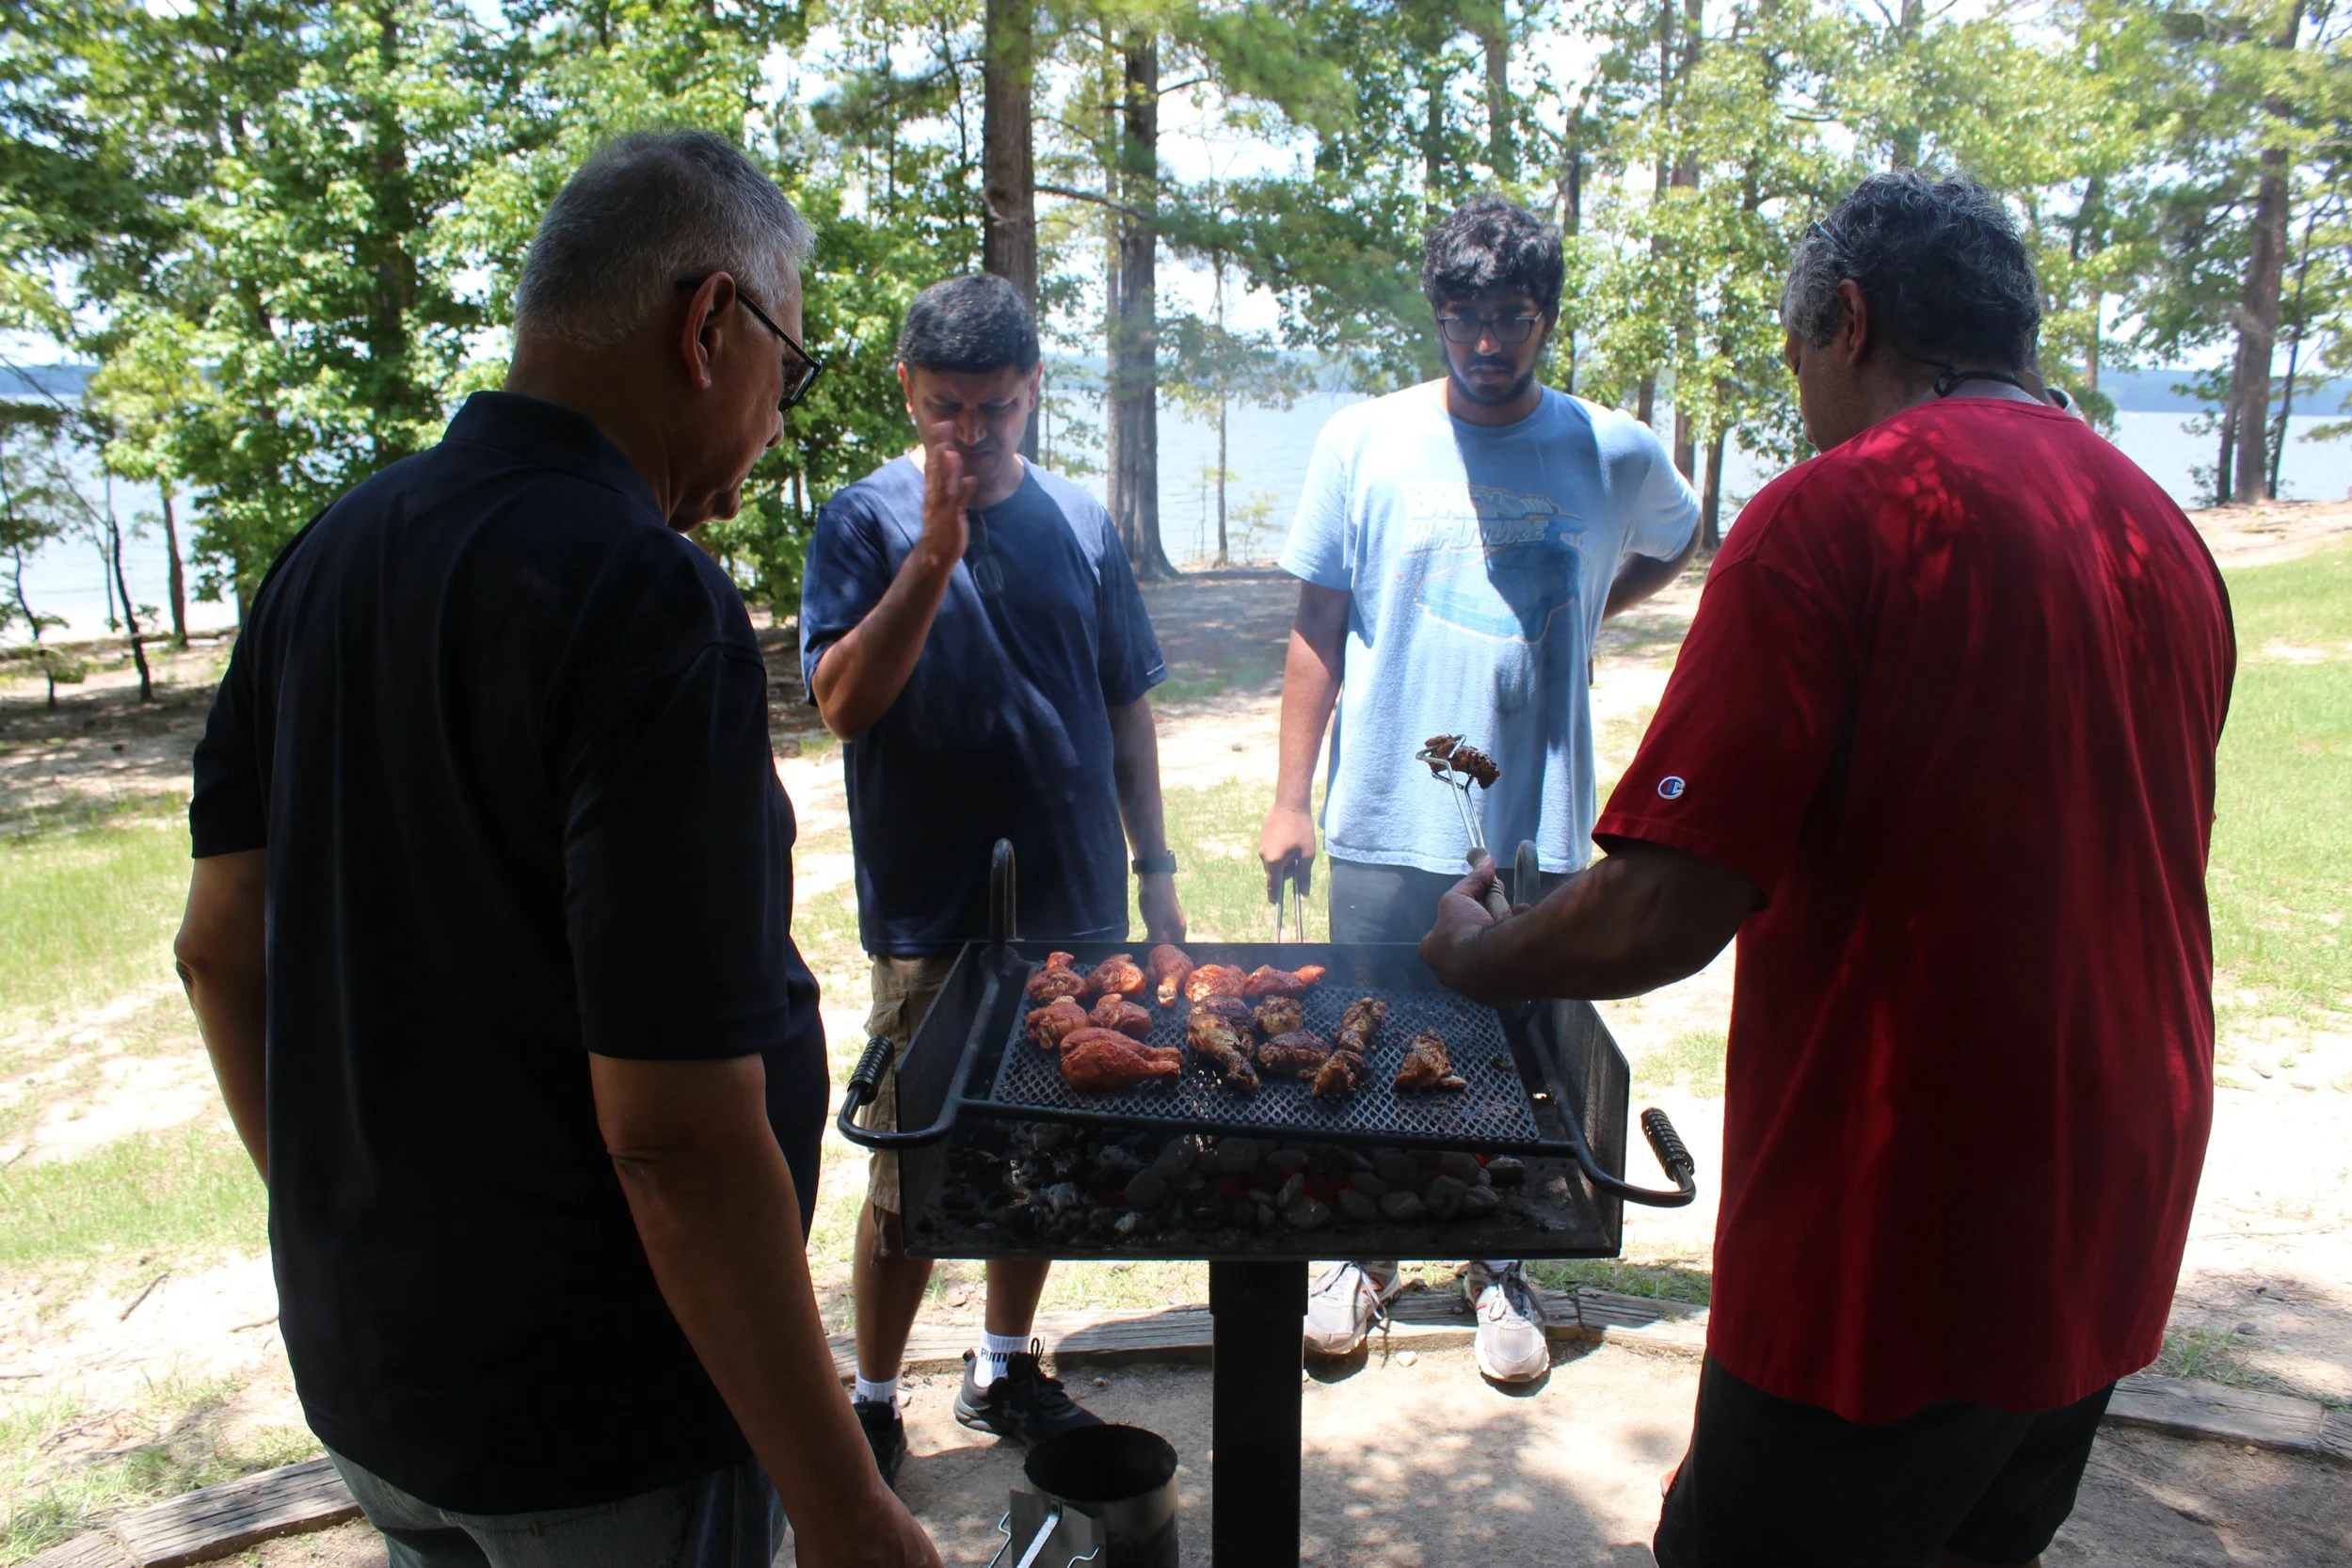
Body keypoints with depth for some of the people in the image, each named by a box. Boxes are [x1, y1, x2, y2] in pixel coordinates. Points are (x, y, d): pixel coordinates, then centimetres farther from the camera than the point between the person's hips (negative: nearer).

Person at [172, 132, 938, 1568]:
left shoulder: (329, 558, 0)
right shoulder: (649, 603, -26)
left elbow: (222, 951, 7)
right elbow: (680, 1140, -28)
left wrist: (344, 1223, 20)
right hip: (600, 1443, -7)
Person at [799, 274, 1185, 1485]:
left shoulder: (1078, 522, 5)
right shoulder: (869, 520, -6)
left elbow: (1127, 705, 10)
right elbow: (842, 702, -17)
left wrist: (1154, 866, 8)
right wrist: (935, 555, -25)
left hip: (1075, 906, 4)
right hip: (931, 917, -4)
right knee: (910, 1171, 5)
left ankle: (1004, 1369, 36)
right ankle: (871, 1402, 26)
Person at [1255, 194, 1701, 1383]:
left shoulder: (1616, 456, 0)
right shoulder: (1365, 442, -2)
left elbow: (1676, 543, 23)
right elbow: (1317, 631, 1)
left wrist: (1577, 617, 6)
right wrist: (1290, 801, -3)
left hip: (1535, 832, 1)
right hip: (1384, 825, 0)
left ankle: (1498, 1266, 34)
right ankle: (1366, 1253, 32)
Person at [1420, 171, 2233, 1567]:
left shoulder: (1836, 510, -17)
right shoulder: (2167, 530, 8)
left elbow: (1660, 918, -23)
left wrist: (1473, 952, -5)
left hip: (1896, 1249, -8)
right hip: (2118, 1235, 8)